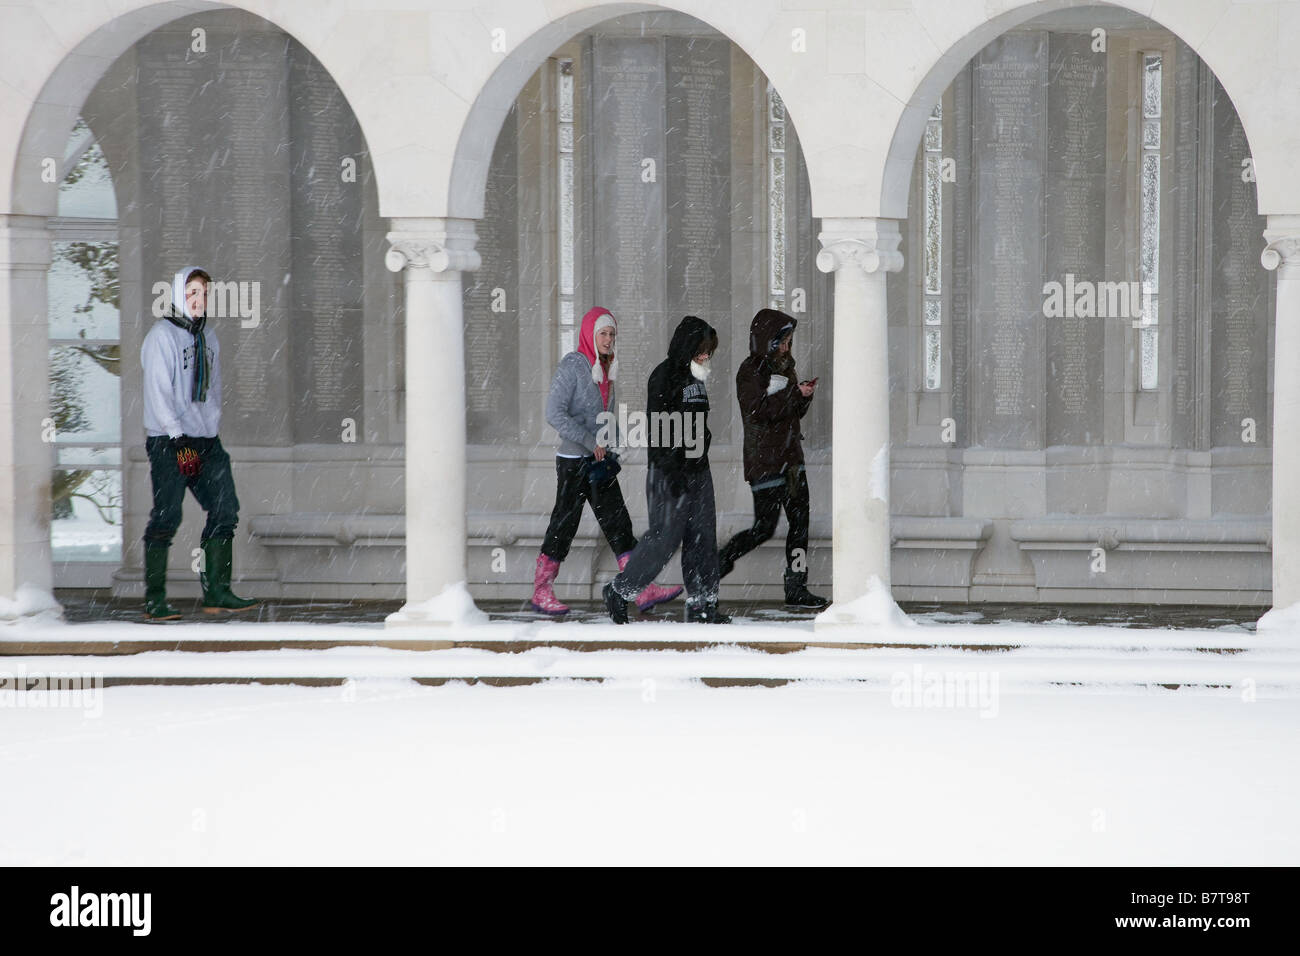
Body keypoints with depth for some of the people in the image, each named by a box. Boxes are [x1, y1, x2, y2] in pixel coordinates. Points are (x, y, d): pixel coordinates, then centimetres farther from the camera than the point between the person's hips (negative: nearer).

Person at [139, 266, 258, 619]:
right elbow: (158, 391, -11)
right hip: (168, 441, -7)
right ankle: (155, 600, -5)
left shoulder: (208, 340, 17)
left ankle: (217, 592, 7)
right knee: (166, 517, -8)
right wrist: (178, 438, -17)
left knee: (225, 510, 2)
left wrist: (211, 430, 10)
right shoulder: (162, 335, -5)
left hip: (206, 440, 7)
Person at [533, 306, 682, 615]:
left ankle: (643, 590, -2)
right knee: (564, 525, -1)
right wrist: (590, 442, -20)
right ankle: (542, 592, 10)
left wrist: (611, 449, 7)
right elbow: (554, 413, -18)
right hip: (574, 462, -7)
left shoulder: (605, 367, 12)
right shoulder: (572, 365, -11)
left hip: (600, 462, 7)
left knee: (618, 524, 2)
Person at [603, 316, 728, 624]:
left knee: (703, 536, 6)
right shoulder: (664, 375, -12)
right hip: (670, 470, -9)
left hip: (698, 468, 9)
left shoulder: (696, 376, 14)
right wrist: (672, 471, -21)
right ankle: (618, 592, 5)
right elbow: (659, 426, -17)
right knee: (665, 536, -7)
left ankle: (702, 604, 10)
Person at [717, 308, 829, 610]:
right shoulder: (751, 370, -9)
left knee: (800, 519, 3)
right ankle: (715, 565, 8)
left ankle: (796, 587, 5)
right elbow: (757, 410, -20)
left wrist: (805, 396, -2)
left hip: (790, 455, 8)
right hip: (764, 458, -8)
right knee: (764, 527, -7)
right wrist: (795, 394, -19)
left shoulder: (784, 365, 15)